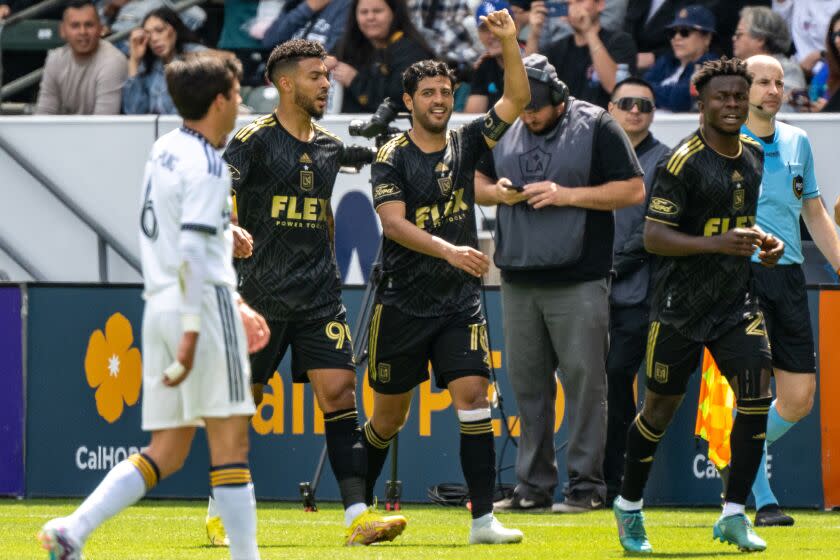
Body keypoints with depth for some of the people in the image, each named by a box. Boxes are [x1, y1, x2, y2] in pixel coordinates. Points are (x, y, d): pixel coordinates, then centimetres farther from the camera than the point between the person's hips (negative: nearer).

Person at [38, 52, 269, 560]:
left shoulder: (167, 151, 17)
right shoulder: (207, 165, -11)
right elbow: (193, 251, -20)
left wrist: (234, 302, 30)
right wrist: (191, 332, -24)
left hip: (160, 308, 9)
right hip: (203, 307, -9)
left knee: (167, 452, 7)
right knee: (230, 441, -5)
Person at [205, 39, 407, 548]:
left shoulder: (331, 147, 12)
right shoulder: (255, 140, -6)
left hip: (320, 295, 4)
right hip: (264, 294, -4)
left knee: (339, 392, -9)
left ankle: (358, 516, -15)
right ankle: (220, 513, 20)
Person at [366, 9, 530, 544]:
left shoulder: (466, 142, 6)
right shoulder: (392, 158, -5)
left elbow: (517, 99, 1)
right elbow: (394, 224, -16)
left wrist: (509, 41, -13)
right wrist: (448, 250, -29)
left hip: (460, 301, 2)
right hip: (403, 303, -2)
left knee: (473, 395, -12)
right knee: (389, 413, 6)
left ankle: (484, 519, -14)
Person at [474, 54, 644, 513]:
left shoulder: (596, 127, -4)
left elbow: (633, 190, -6)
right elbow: (475, 181, 21)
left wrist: (567, 194, -15)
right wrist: (498, 192, -3)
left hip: (579, 282, -5)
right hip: (518, 281, 5)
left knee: (583, 380, -6)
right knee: (527, 384, 7)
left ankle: (585, 486, -2)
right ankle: (533, 487, 13)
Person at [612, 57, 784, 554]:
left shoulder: (755, 156, 8)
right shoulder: (683, 162, -15)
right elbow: (653, 237, -18)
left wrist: (765, 242, 5)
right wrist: (719, 243, -27)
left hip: (737, 302, 5)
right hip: (681, 304, -5)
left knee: (757, 395, -11)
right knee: (661, 407, 6)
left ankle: (734, 514, -4)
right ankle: (629, 505, 26)